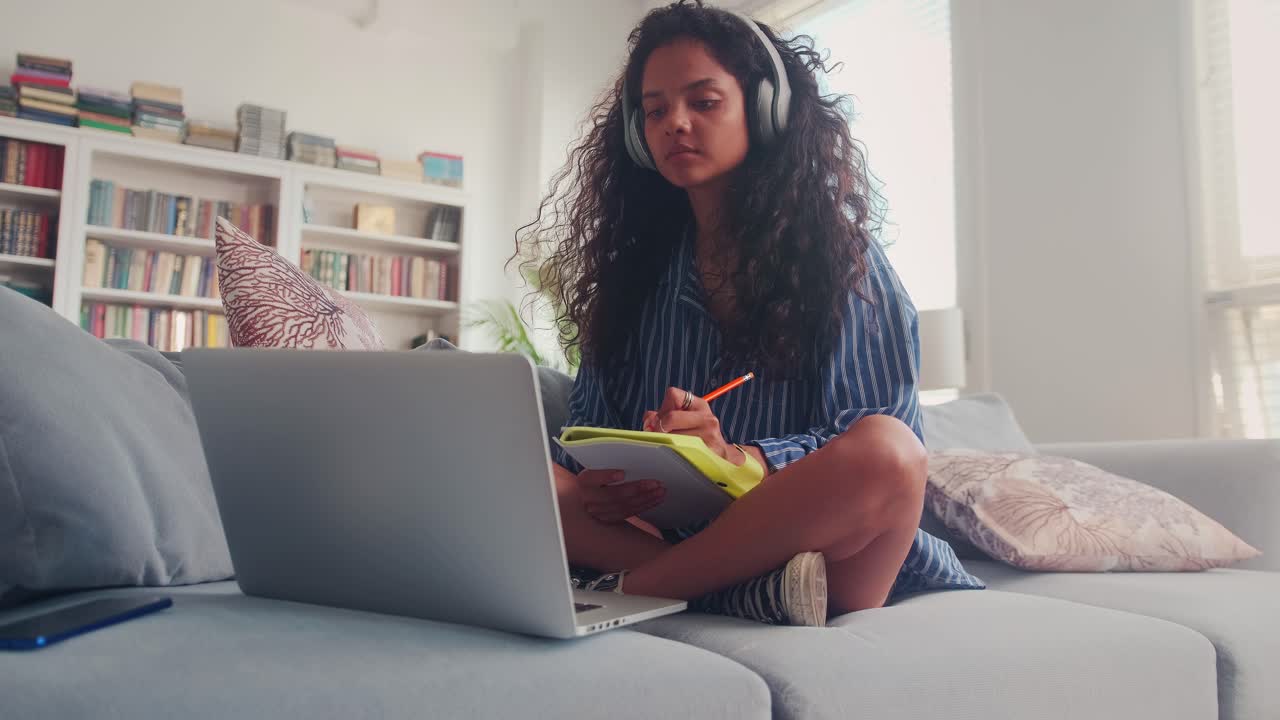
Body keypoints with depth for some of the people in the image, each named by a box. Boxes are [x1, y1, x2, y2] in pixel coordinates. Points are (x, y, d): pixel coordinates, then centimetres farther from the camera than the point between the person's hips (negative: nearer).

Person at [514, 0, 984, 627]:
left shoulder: (839, 253, 4)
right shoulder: (634, 268, 15)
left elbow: (877, 454, -6)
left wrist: (736, 457, -25)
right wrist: (596, 487, -16)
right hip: (654, 528, 3)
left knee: (884, 451, -33)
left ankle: (626, 588, -22)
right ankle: (767, 590, -29)